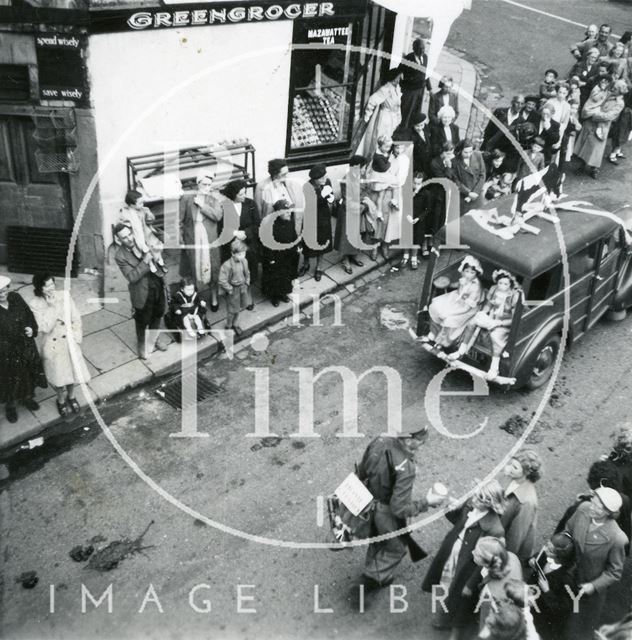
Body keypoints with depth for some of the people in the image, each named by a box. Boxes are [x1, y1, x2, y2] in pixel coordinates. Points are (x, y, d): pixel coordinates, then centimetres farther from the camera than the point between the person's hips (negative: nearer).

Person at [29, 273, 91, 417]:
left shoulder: (64, 296, -12)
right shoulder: (35, 305, -18)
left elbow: (76, 319, -5)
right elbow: (45, 328, -25)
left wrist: (76, 339, -8)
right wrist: (51, 307, -28)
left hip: (69, 341, 2)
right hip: (52, 345, -2)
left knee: (72, 371, 17)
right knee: (59, 376, 12)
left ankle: (71, 397, 46)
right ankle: (61, 400, 41)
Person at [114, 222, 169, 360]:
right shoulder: (120, 256, -19)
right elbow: (132, 277, -25)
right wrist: (145, 262, -31)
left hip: (158, 285, 5)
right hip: (143, 292, -5)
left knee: (158, 315, 22)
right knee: (142, 321, 13)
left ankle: (153, 339, 47)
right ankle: (142, 345, 38)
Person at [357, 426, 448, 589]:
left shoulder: (379, 441, -18)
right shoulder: (405, 468, -36)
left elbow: (361, 472, -1)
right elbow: (399, 508, -30)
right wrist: (426, 502, -19)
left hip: (369, 503, 6)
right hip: (386, 513, -6)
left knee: (377, 540, 35)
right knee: (396, 548, 27)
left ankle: (371, 570, 59)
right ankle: (375, 578, 45)